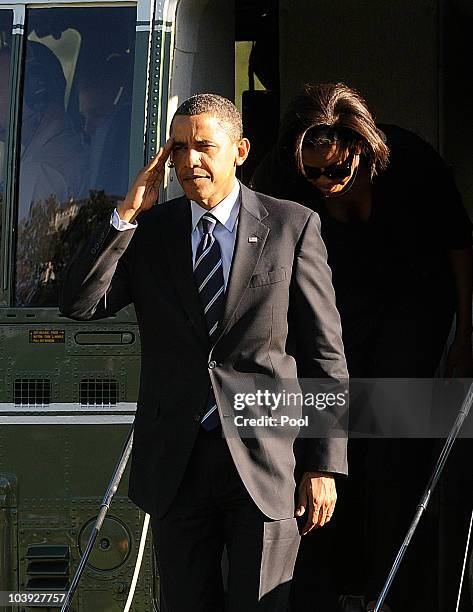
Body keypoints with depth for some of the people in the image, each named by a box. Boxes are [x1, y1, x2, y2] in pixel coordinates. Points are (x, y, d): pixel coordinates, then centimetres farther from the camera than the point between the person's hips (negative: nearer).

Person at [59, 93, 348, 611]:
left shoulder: (292, 226, -1)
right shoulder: (148, 231, 7)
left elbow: (325, 354, -1)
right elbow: (78, 305, -5)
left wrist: (325, 466, -6)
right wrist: (128, 213, -11)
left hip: (267, 462, -3)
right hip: (175, 465, 3)